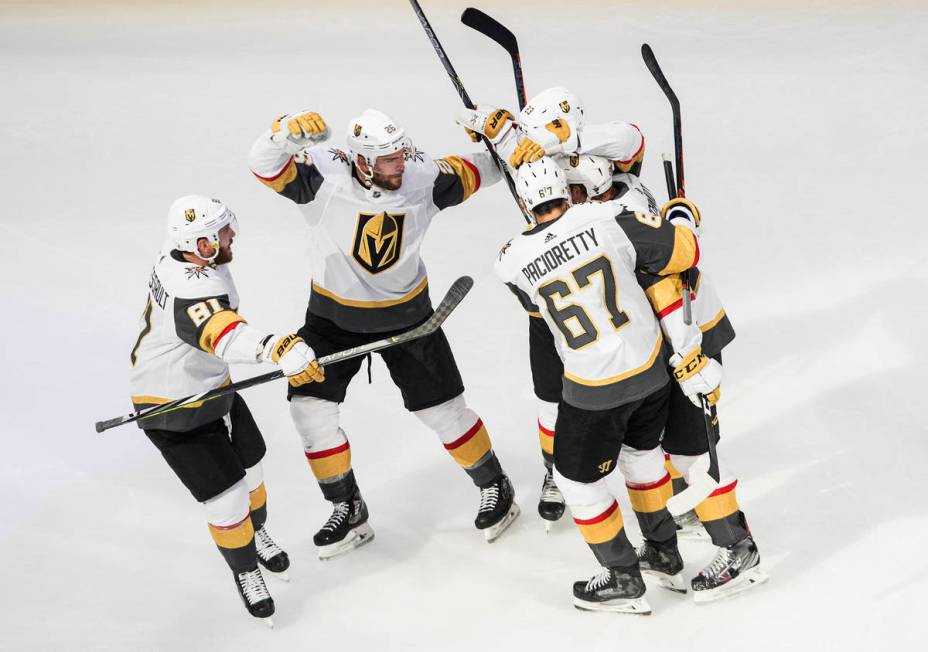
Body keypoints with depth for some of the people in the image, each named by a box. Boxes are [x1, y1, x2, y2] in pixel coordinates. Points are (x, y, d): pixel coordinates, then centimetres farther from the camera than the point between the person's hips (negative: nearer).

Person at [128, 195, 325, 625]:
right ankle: (245, 571, 22)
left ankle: (257, 535, 50)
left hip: (209, 385, 10)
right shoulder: (193, 292, -38)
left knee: (247, 466, 23)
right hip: (172, 411, -10)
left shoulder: (178, 261, -7)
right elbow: (229, 337, -58)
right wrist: (281, 350, -75)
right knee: (226, 499, -4)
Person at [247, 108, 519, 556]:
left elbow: (481, 171, -6)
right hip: (334, 315, 0)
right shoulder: (324, 177, -26)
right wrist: (289, 133, -60)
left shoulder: (423, 179, -20)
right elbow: (264, 165, -39)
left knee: (443, 409, 5)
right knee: (309, 406, -6)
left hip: (406, 313, 0)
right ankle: (348, 511, 13)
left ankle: (494, 487, 29)